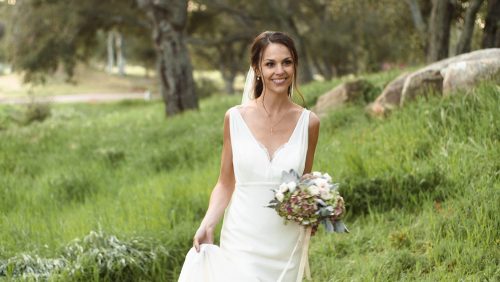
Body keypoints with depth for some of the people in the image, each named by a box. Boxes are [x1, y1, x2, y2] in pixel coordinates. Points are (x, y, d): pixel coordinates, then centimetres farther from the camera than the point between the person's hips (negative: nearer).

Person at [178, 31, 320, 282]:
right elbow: (225, 184, 3)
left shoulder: (308, 122, 0)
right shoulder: (235, 118, -3)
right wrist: (207, 226, -12)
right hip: (240, 242, -1)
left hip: (285, 248, 1)